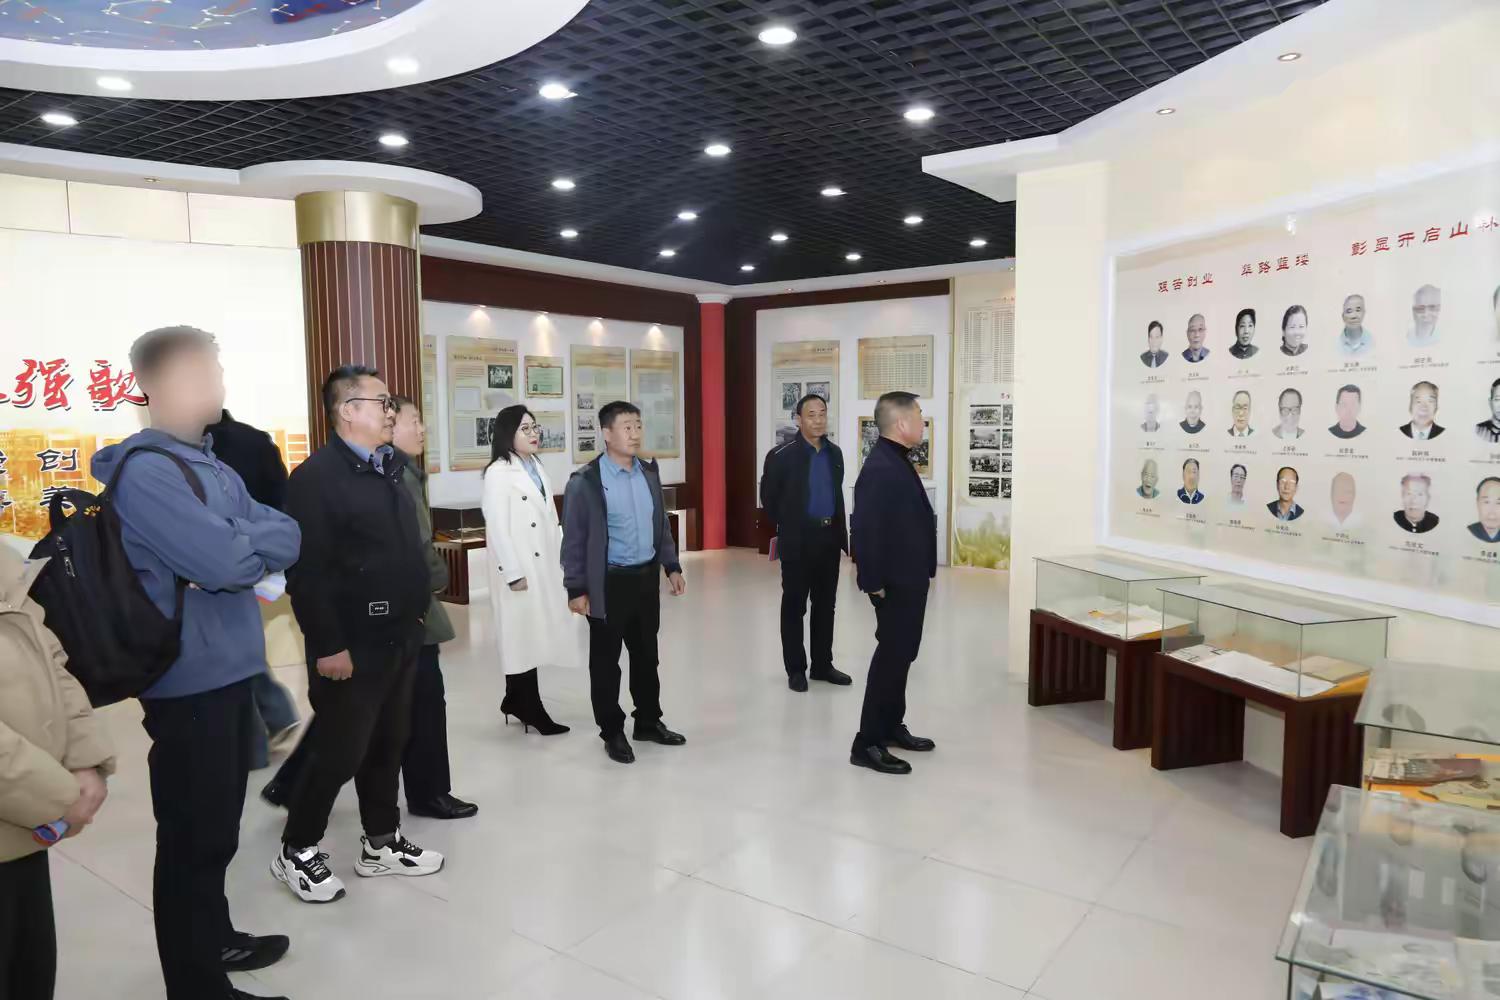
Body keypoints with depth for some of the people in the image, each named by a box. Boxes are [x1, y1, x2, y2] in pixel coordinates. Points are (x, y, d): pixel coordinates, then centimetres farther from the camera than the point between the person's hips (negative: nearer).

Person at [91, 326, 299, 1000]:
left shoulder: (210, 465, 12)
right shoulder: (145, 470, -17)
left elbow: (289, 536, 6)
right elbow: (227, 563, -25)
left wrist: (239, 542, -14)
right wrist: (253, 539, -4)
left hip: (229, 669, 9)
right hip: (191, 680, -9)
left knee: (217, 826, 22)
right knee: (194, 836, 6)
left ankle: (216, 940, 40)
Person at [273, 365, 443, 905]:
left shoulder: (387, 471, 12)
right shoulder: (316, 476, -16)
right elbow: (306, 572, -21)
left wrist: (415, 617, 16)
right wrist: (327, 645, -21)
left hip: (400, 638, 8)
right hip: (353, 646, -8)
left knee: (389, 744, 16)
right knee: (340, 753, 3)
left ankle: (381, 843, 31)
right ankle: (296, 851, 24)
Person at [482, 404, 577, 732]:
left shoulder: (538, 469, 14)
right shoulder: (498, 472, -10)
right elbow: (497, 527, -16)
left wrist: (563, 557, 11)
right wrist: (513, 572, -18)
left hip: (544, 566, 8)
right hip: (520, 569, -7)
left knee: (535, 634, 11)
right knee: (521, 636, 1)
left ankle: (517, 702, 23)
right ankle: (530, 708, 11)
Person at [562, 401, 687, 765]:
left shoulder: (649, 472, 6)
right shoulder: (585, 482, -13)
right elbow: (573, 539, -11)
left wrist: (672, 567, 11)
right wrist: (576, 589, -11)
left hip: (647, 577, 6)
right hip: (609, 583, -6)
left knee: (646, 655, 17)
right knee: (606, 661, 8)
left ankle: (649, 721, 33)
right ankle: (612, 732, 23)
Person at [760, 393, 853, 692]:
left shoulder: (835, 453, 9)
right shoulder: (781, 456, -10)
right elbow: (769, 499, -2)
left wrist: (842, 533, 13)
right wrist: (789, 526, 6)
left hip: (829, 537, 5)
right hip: (798, 540, -5)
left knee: (825, 605, 13)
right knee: (794, 606, 4)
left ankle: (822, 665, 24)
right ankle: (795, 669, 15)